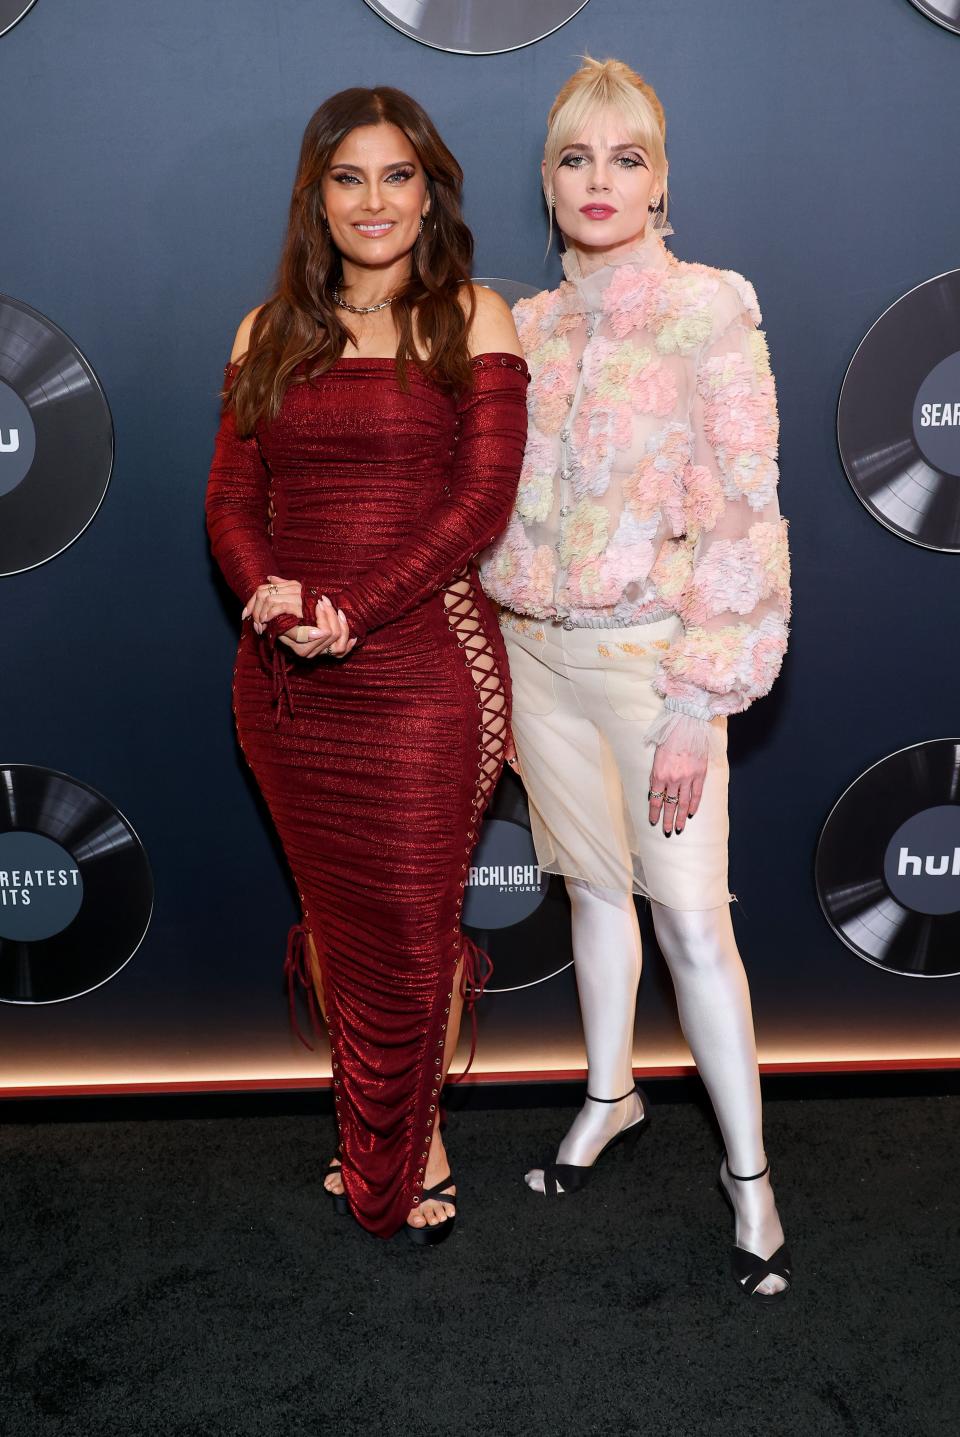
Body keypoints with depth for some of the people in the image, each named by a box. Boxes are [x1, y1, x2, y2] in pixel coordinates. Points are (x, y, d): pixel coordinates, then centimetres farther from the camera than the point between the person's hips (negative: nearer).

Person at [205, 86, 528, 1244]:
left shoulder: (471, 320, 0)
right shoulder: (271, 333, 11)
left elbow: (482, 501, -9)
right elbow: (231, 499, 7)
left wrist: (353, 615, -18)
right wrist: (266, 591, -15)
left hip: (423, 665, -3)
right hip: (284, 676, 4)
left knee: (414, 922, 5)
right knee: (331, 913, 14)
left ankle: (421, 1140, 29)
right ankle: (362, 1135, 34)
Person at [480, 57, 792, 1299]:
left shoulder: (710, 310, -8)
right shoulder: (525, 328, 7)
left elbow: (742, 512, -12)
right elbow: (497, 506, 12)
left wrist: (698, 701, -15)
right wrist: (492, 676, 10)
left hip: (650, 655, -5)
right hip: (536, 651, 5)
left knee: (691, 916, -2)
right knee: (593, 883, 17)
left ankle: (748, 1170, 15)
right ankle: (610, 1094, 36)